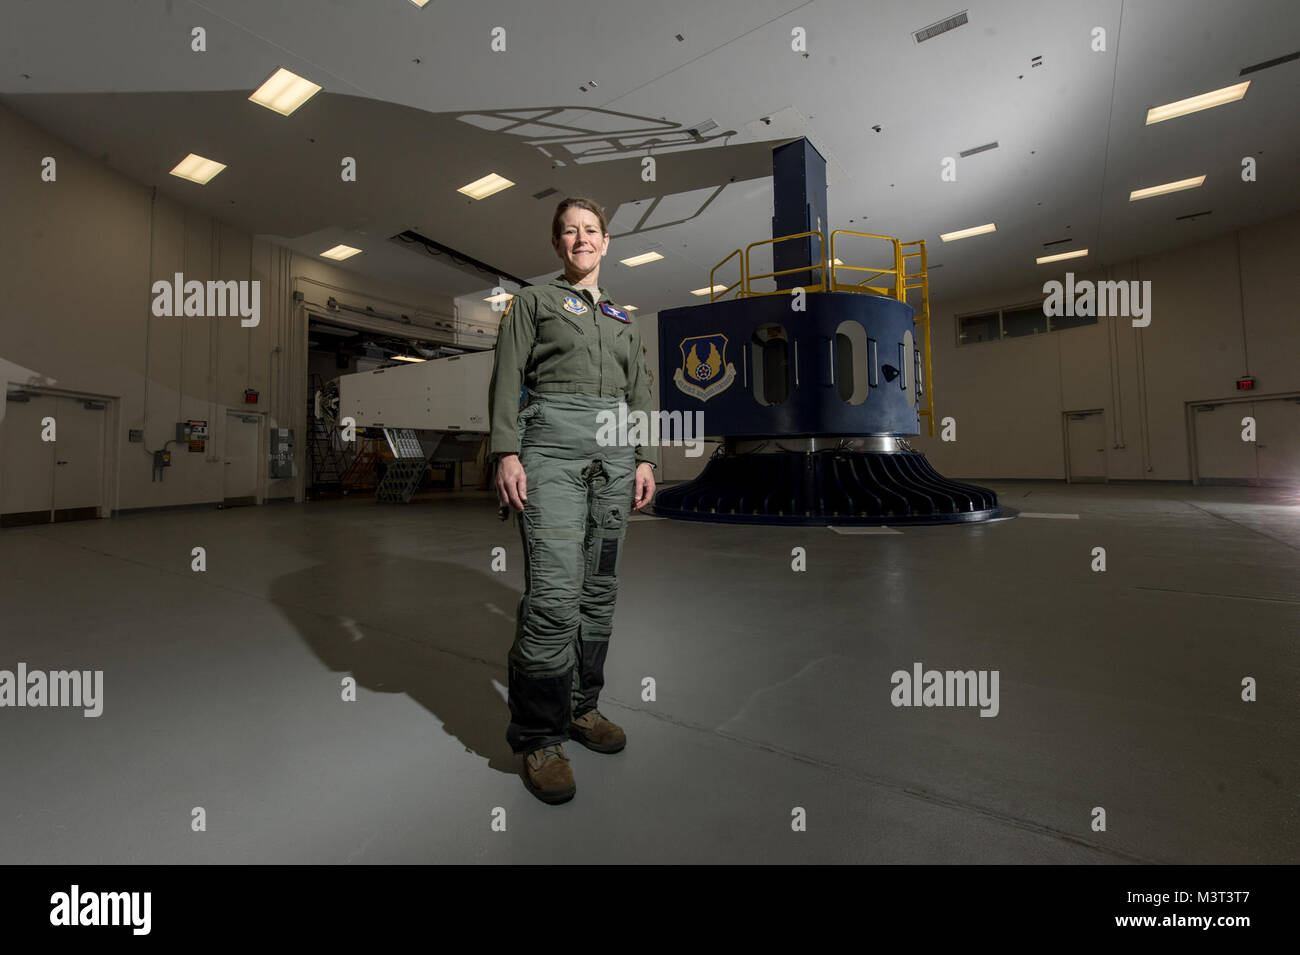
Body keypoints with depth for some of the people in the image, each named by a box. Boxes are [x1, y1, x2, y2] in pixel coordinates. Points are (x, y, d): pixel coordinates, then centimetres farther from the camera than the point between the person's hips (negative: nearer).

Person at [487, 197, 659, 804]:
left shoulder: (623, 317, 25)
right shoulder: (532, 300, 14)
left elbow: (640, 391, 20)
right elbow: (507, 377, 3)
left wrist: (645, 458, 8)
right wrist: (506, 452, -10)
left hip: (616, 447, 5)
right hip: (553, 439, -4)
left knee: (599, 589, 5)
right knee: (555, 593, -13)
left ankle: (582, 707, 20)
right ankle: (539, 736, 2)